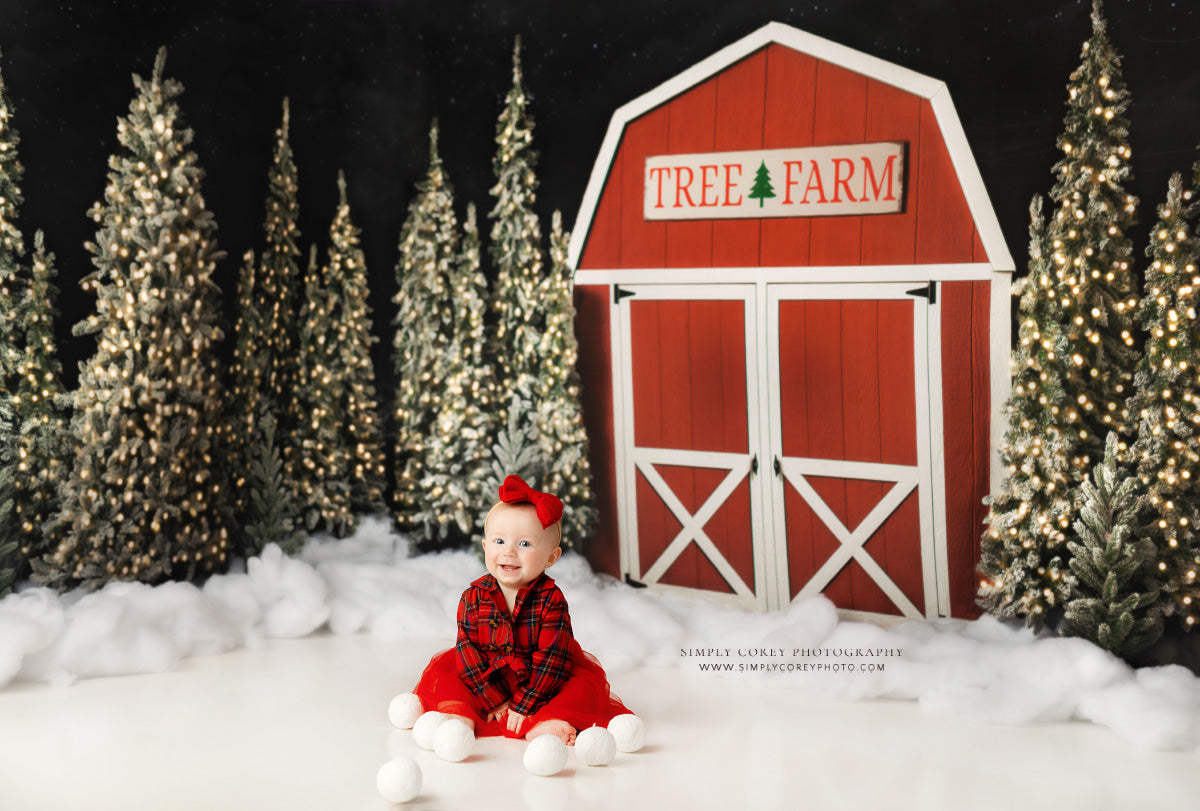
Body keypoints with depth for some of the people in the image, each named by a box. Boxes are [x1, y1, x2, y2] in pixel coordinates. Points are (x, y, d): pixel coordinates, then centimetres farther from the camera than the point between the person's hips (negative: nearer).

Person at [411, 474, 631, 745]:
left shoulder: (551, 598, -16)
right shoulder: (474, 596, -9)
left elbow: (551, 656, -18)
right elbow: (468, 648, -10)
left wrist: (524, 704, -23)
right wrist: (494, 700, -17)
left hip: (539, 686, -2)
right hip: (487, 684, 2)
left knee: (586, 682, -24)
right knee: (441, 670, -11)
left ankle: (540, 725, -40)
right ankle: (460, 716, -28)